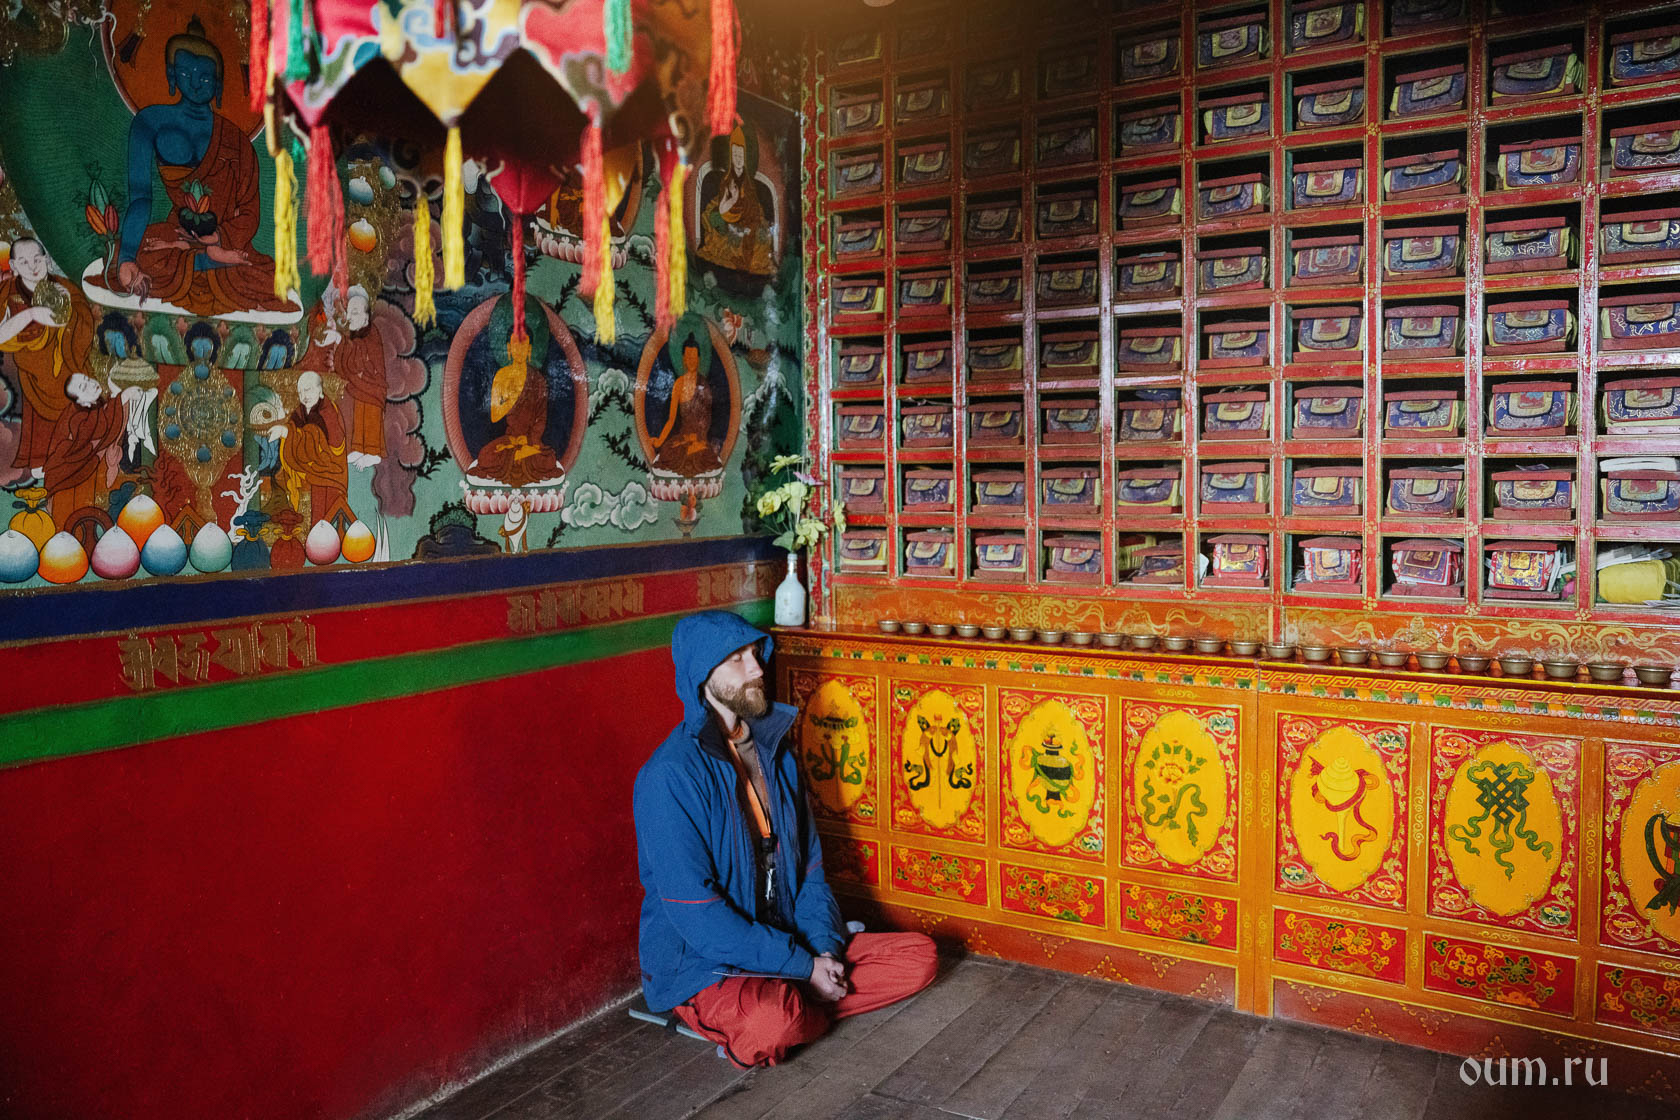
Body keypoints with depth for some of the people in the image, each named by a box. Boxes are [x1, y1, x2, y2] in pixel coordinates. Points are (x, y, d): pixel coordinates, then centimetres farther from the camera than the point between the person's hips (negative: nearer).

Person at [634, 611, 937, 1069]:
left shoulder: (776, 754, 6)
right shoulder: (670, 776, -19)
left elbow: (809, 865, 10)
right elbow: (697, 916, -21)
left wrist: (826, 949, -7)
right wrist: (803, 967, -19)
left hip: (788, 943, 7)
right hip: (699, 966, -7)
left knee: (919, 956, -3)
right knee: (771, 1022, -38)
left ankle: (789, 1008, -7)